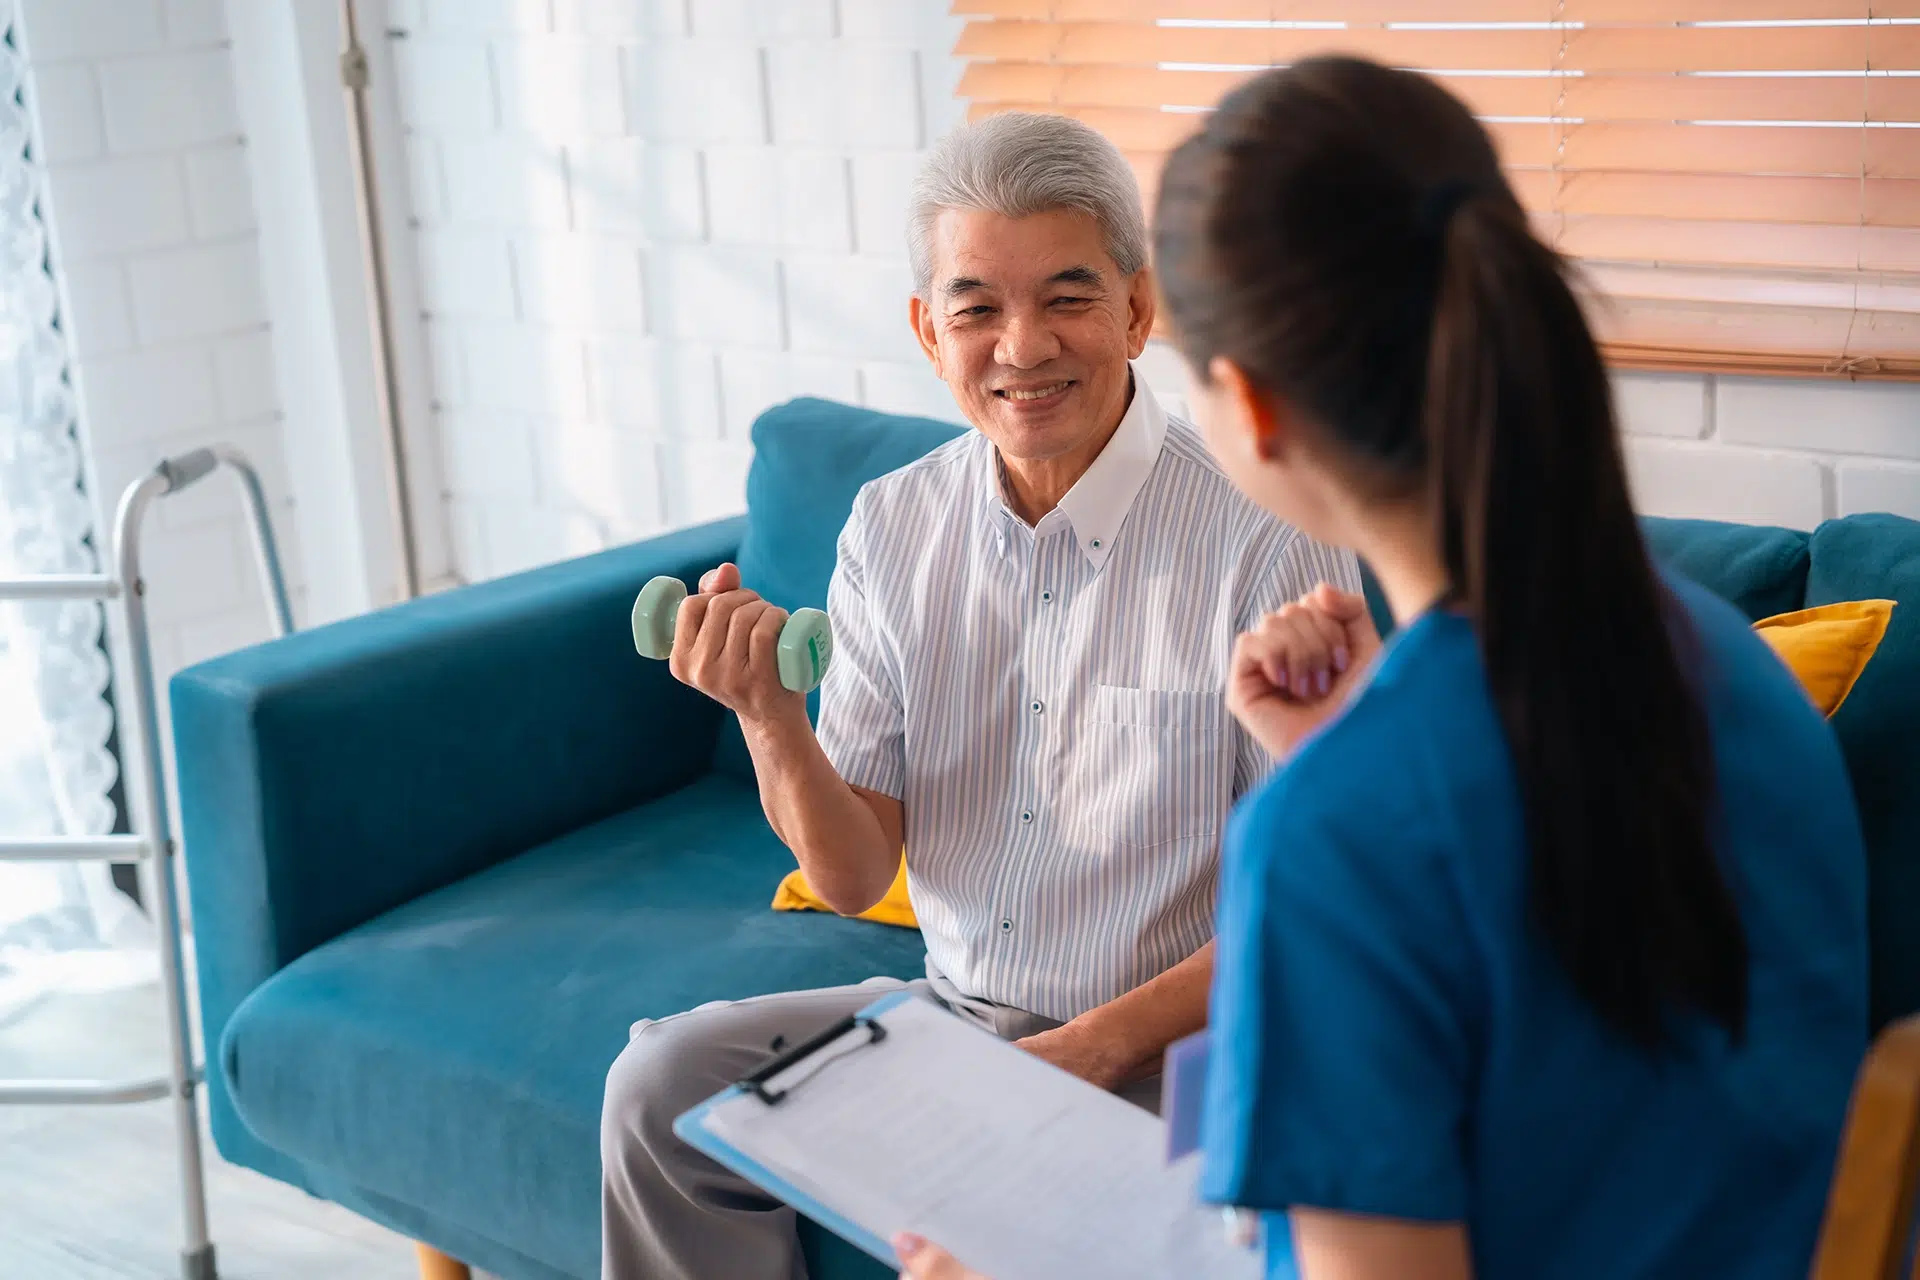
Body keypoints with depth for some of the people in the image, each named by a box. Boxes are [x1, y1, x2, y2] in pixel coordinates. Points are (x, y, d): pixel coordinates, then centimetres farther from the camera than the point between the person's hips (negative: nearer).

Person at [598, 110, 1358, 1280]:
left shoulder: (1268, 537, -16)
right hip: (949, 1010, 5)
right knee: (660, 1088, -11)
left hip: (1169, 1050, -5)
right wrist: (769, 718, -17)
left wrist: (1102, 1044, -18)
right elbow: (854, 879, 1)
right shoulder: (891, 527, 1)